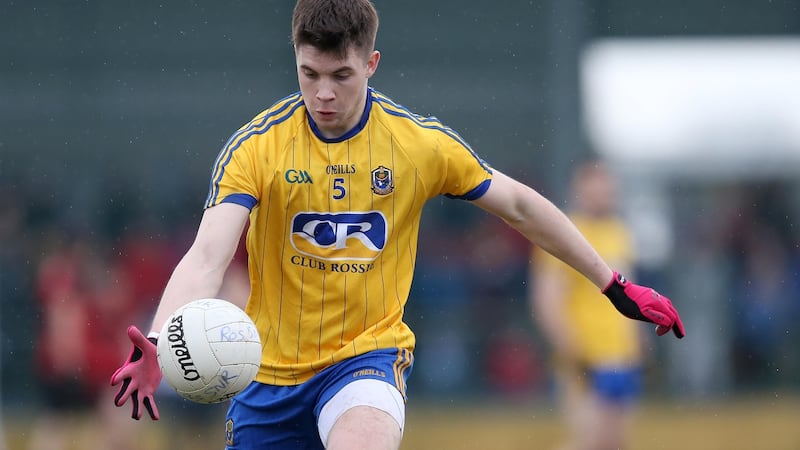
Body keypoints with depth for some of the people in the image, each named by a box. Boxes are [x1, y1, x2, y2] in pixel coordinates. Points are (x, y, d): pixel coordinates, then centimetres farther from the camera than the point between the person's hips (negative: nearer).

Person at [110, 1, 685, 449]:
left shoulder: (421, 143, -7)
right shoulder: (256, 147, -12)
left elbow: (520, 206, 7)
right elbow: (207, 256, -23)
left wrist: (617, 287, 11)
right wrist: (157, 348, -41)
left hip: (368, 355, -1)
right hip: (270, 372, 1)